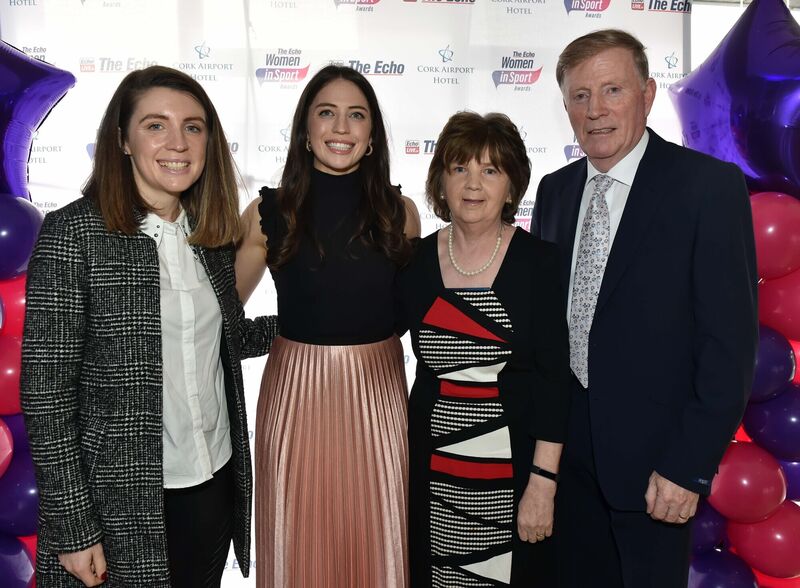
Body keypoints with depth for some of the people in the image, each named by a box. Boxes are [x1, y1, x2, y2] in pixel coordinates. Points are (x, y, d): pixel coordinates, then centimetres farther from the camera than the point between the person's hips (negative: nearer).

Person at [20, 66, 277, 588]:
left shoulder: (212, 234, 3)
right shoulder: (74, 233, -14)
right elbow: (45, 391, -14)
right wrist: (72, 529, -14)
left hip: (216, 485, 5)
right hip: (121, 502, -5)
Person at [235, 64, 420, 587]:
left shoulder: (399, 212, 0)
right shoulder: (269, 213, -4)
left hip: (378, 394, 1)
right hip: (296, 393, -1)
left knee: (375, 541, 13)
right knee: (299, 542, 13)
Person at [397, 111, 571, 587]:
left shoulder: (539, 261, -7)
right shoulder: (416, 261, 0)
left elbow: (554, 378, -8)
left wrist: (543, 483, -12)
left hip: (516, 465, -2)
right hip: (432, 470, 3)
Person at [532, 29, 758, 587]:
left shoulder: (709, 185, -10)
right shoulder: (555, 190, 6)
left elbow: (731, 337, -13)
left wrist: (690, 463, -16)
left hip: (650, 452, -4)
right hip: (565, 446, 5)